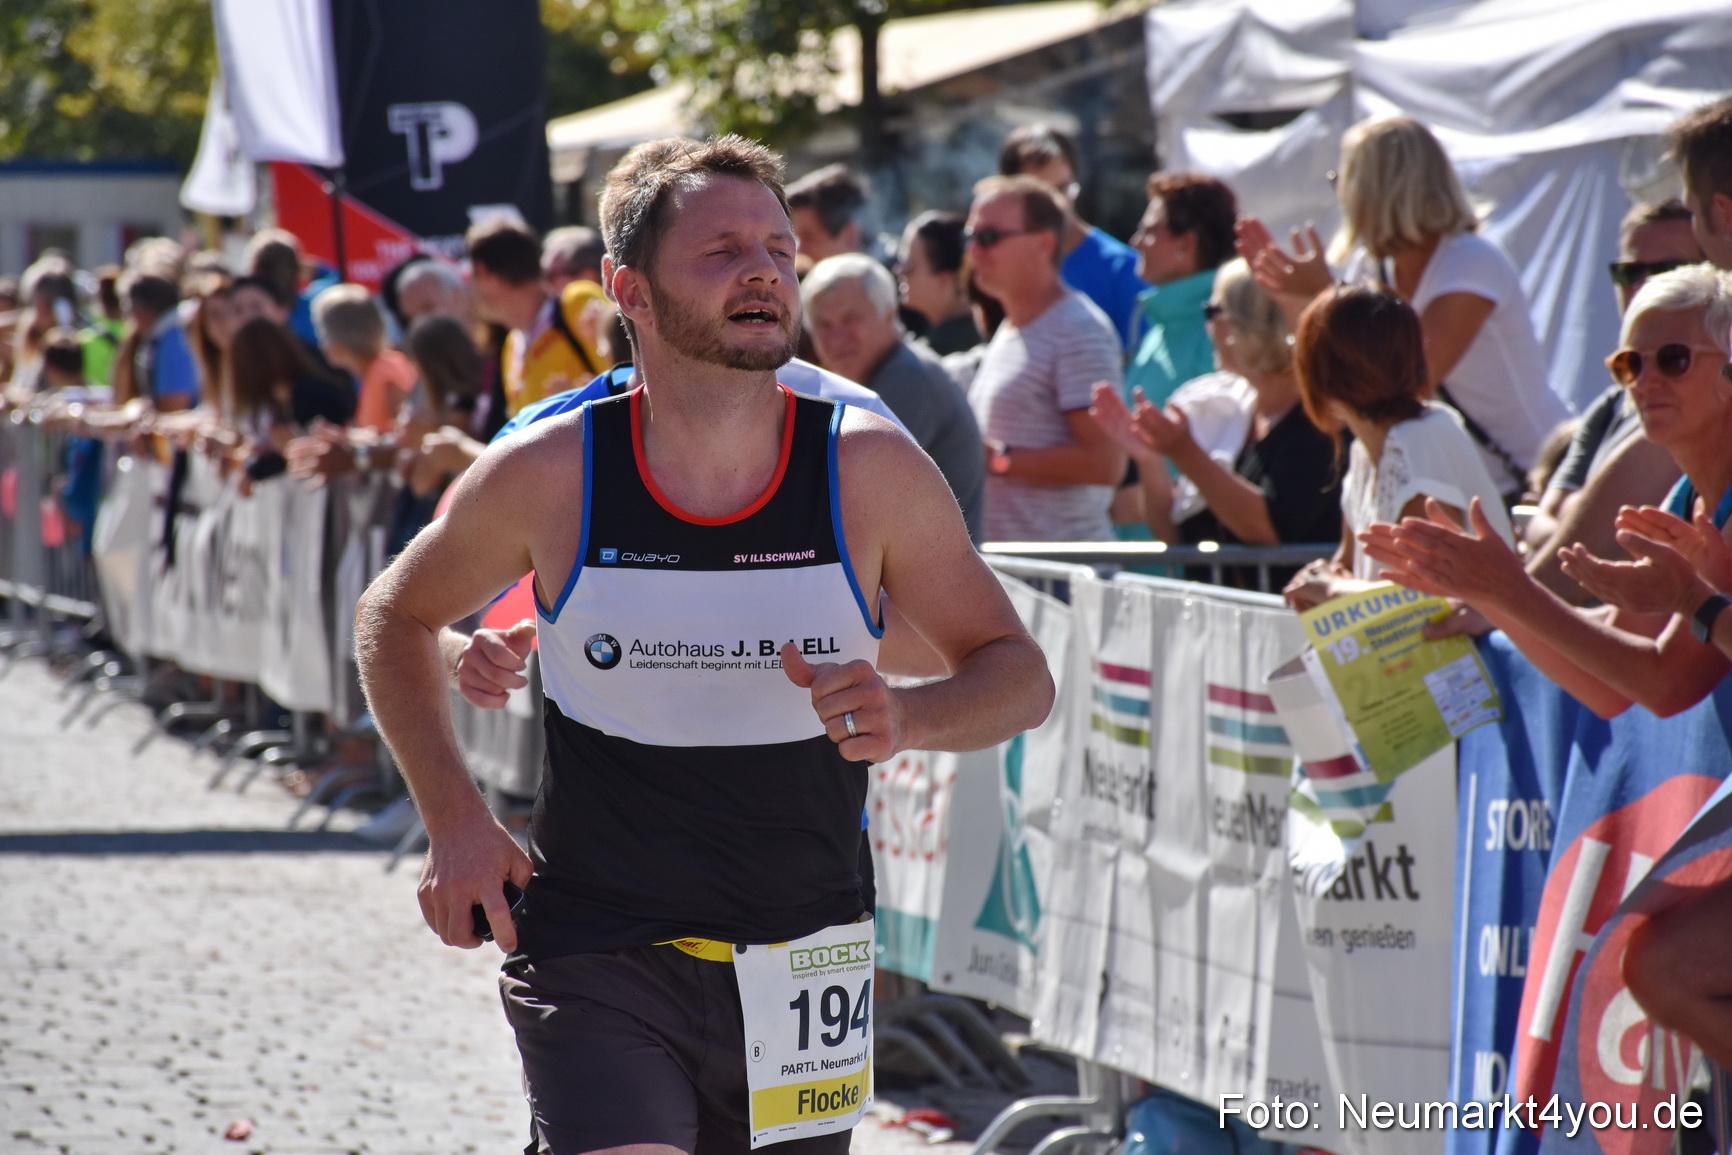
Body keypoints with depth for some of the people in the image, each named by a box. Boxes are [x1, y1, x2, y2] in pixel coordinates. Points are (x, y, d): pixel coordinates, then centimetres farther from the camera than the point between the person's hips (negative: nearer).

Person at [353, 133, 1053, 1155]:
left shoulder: (871, 470, -6)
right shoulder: (547, 475, -8)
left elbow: (1020, 673, 3)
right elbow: (394, 618, 10)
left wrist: (904, 718, -19)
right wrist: (455, 819, -2)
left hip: (803, 963, 3)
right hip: (599, 961, -2)